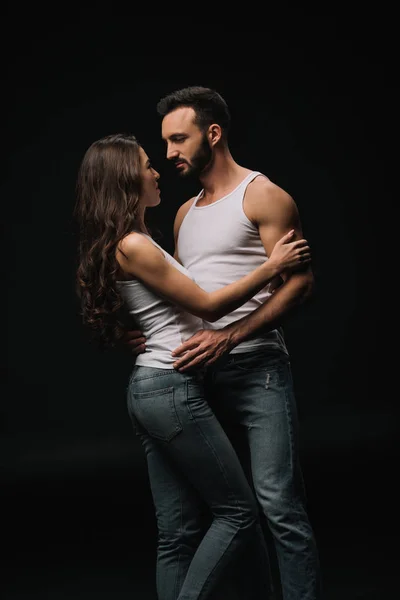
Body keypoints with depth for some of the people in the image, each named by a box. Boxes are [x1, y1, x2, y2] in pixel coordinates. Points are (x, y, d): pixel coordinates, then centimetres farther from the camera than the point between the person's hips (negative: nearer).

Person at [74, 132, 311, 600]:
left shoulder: (131, 242, 15)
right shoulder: (133, 246, -14)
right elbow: (207, 306, -10)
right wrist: (271, 267, -5)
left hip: (148, 388, 10)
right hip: (172, 390, -10)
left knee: (177, 531, 9)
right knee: (238, 513, -1)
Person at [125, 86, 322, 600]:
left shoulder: (263, 196, -3)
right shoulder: (185, 214, 20)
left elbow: (300, 282, -12)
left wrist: (227, 337, -21)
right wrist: (145, 332, 4)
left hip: (256, 369, -7)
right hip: (202, 374, 7)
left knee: (278, 504, -12)